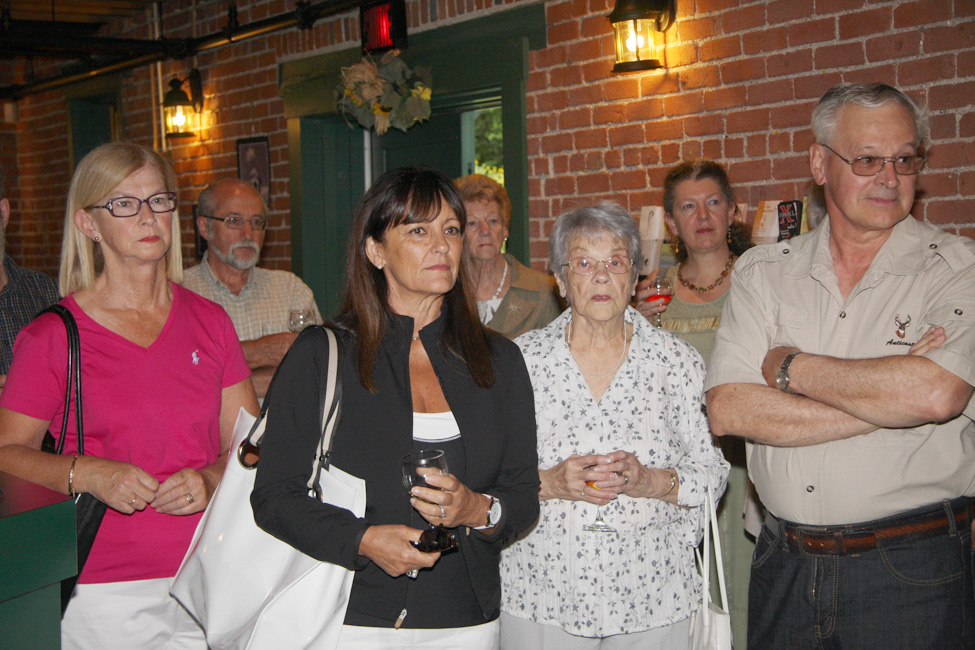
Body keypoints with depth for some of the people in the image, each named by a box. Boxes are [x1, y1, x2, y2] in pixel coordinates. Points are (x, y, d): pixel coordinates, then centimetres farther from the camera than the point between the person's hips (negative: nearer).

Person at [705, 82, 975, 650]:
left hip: (911, 567, -2)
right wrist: (888, 396, -14)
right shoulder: (763, 271, 2)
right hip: (784, 560, 3)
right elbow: (727, 410, -9)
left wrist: (789, 367, -11)